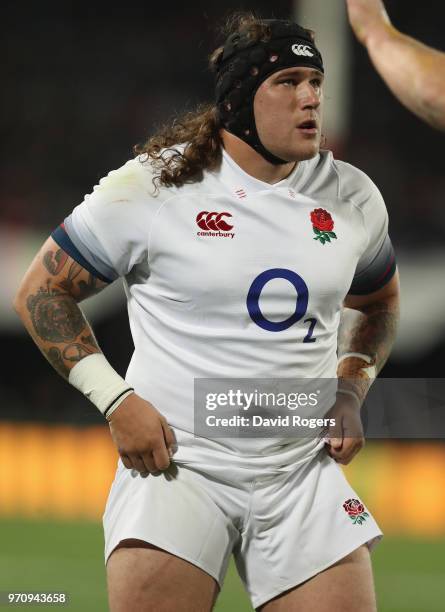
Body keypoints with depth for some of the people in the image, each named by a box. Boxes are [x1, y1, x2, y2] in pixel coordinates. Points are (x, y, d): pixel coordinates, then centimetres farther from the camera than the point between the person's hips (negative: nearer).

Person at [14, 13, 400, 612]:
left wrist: (351, 392, 9)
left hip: (304, 472, 4)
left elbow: (379, 303, 26)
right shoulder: (153, 185, -6)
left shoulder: (354, 198, 7)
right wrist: (116, 401, -8)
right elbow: (42, 292, 1)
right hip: (176, 465, -3)